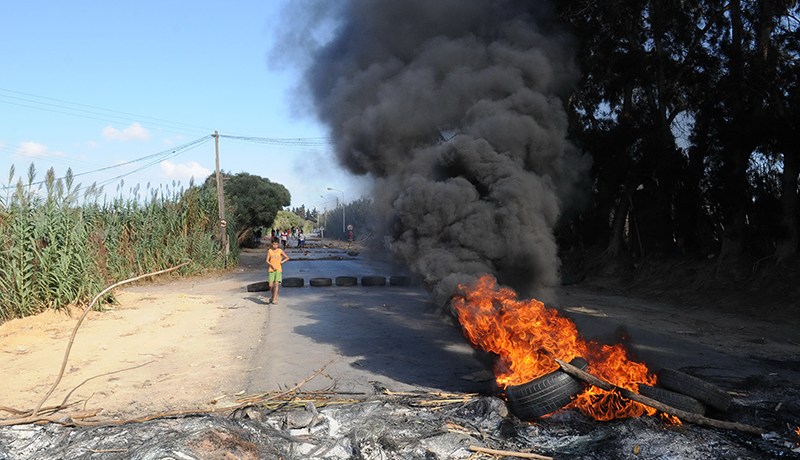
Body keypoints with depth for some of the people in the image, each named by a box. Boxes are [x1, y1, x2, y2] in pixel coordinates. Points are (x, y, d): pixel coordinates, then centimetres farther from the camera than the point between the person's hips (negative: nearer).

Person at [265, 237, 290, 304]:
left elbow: (287, 258, 10)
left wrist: (282, 262, -3)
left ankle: (274, 299, -14)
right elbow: (267, 260, 3)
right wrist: (272, 265, -11)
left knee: (276, 284, -15)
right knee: (271, 285, -4)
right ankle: (274, 295, 25)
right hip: (271, 270, 1)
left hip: (279, 269, -1)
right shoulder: (269, 251, 4)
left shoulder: (280, 251, 2)